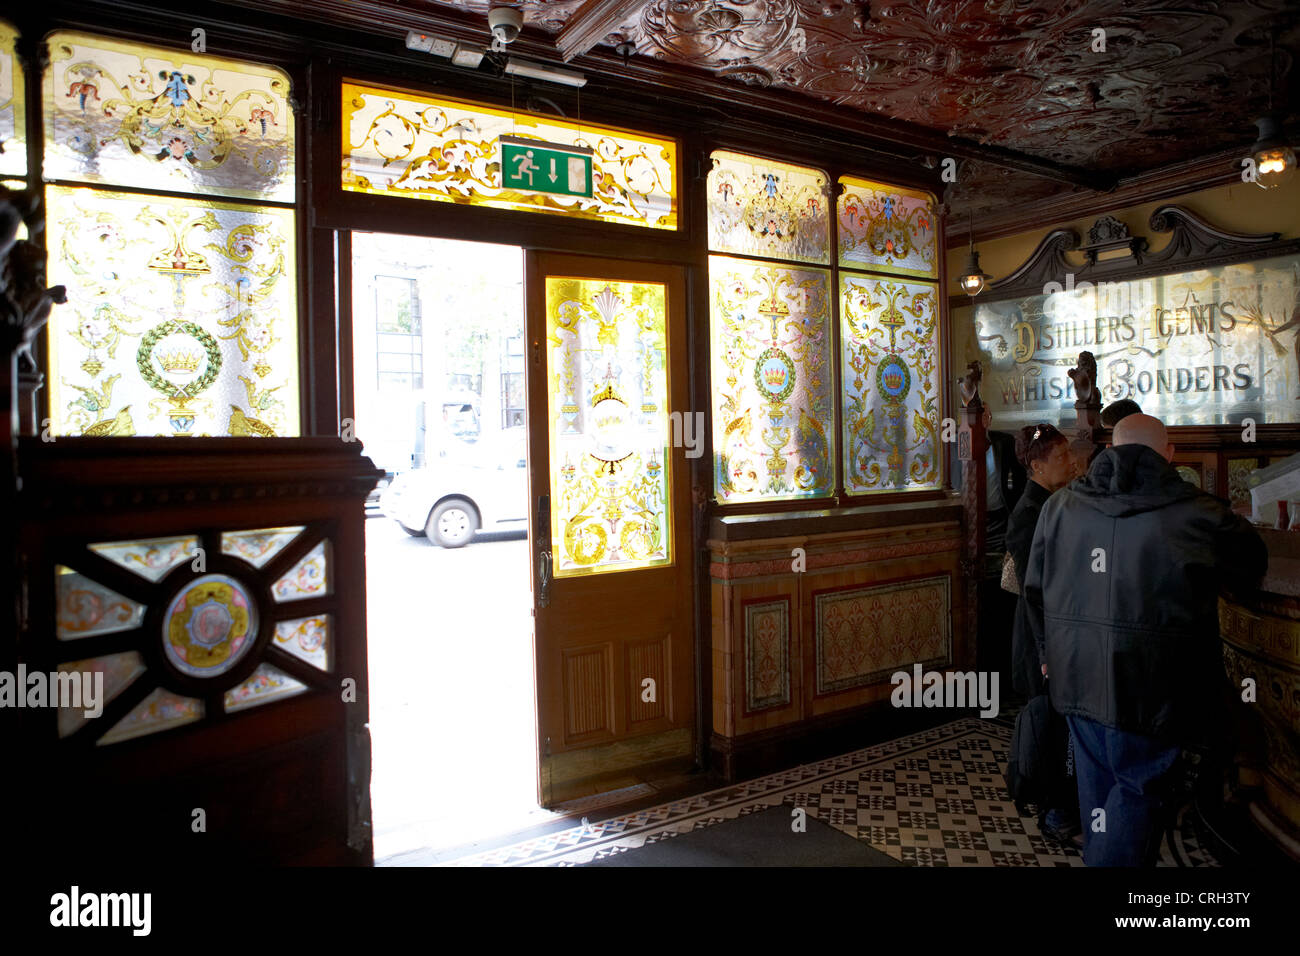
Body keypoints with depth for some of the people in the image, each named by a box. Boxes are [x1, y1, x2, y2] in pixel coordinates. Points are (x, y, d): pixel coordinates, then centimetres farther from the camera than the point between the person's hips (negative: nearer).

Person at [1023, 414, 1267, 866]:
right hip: (1150, 685, -4)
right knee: (1140, 787, 8)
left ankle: (1098, 853, 33)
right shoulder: (1196, 513, -11)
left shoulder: (1061, 505, 2)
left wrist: (1049, 651, 21)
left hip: (1076, 675, 5)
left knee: (1097, 780, 19)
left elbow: (1035, 587, 8)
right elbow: (1252, 566, 8)